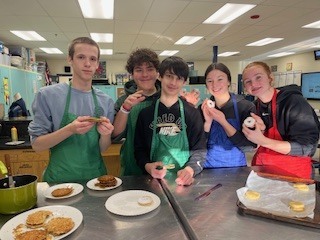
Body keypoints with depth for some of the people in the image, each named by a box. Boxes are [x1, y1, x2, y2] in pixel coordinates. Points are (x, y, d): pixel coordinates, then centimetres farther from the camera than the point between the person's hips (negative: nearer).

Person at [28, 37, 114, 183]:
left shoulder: (106, 101, -2)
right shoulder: (47, 95, -10)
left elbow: (102, 149, 1)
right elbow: (36, 144, -9)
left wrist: (105, 134, -21)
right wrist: (70, 129, -25)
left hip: (96, 177, 3)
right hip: (60, 179, -2)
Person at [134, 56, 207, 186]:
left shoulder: (192, 113, 2)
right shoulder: (146, 113, 4)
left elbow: (199, 149, 0)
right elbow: (139, 149, 6)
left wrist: (190, 169, -17)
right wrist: (147, 166, -12)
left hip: (183, 180, 0)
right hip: (155, 178, 1)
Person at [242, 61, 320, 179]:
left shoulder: (294, 102, -20)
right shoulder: (256, 105, -2)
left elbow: (307, 148, -23)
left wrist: (263, 141, -32)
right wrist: (261, 130, -18)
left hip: (292, 173, -5)